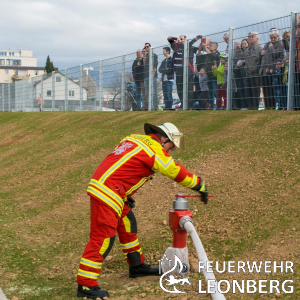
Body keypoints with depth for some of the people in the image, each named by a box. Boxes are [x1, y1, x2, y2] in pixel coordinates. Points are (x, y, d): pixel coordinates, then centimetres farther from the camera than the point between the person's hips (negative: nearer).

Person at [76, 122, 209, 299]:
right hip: (107, 193, -10)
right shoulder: (155, 150, -9)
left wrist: (126, 194, 21)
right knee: (102, 238, -9)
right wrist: (201, 186, 9)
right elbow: (177, 172, -3)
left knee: (128, 226, 20)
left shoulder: (134, 139, 16)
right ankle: (86, 285, -6)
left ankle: (137, 266, 33)